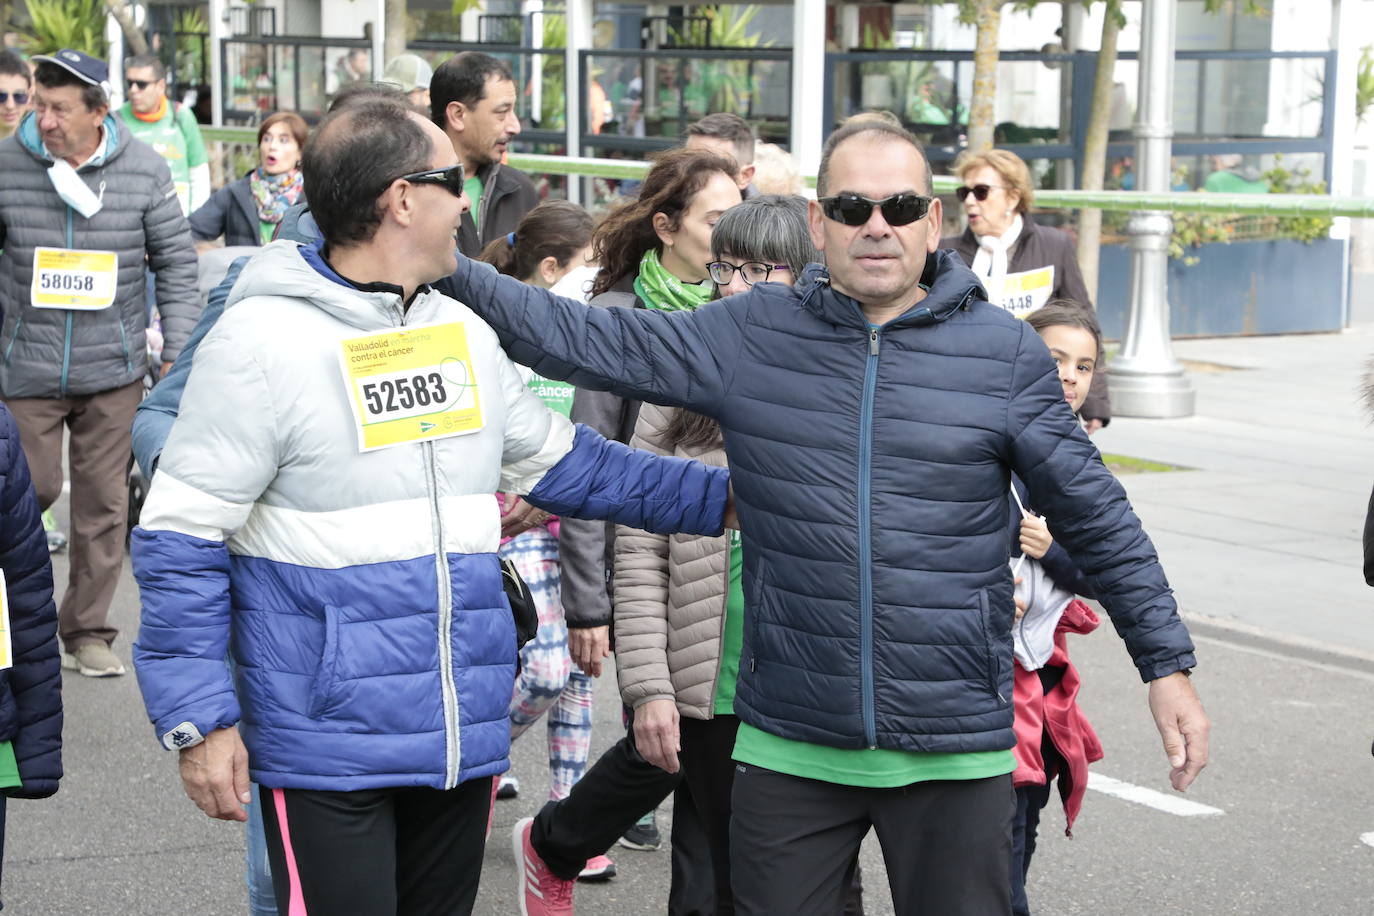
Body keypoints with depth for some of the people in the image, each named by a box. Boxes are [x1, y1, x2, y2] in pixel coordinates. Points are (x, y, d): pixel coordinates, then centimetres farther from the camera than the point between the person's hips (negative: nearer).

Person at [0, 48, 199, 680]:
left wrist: (177, 352, -2)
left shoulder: (144, 170, -4)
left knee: (104, 501, 4)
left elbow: (176, 262, 3)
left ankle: (87, 632, 17)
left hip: (113, 367, 1)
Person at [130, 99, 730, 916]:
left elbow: (566, 465, 20)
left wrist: (721, 498, 14)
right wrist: (199, 721, -13)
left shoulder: (465, 333, 10)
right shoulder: (264, 338, -12)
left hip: (463, 742, 7)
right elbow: (182, 540, -11)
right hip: (325, 750, -6)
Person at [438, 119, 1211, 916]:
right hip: (789, 751, 1)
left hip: (956, 754, -1)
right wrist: (448, 272, -7)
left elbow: (1097, 517, 5)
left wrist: (1168, 666, 5)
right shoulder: (747, 337, 0)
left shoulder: (1005, 353, -1)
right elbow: (587, 340, 1)